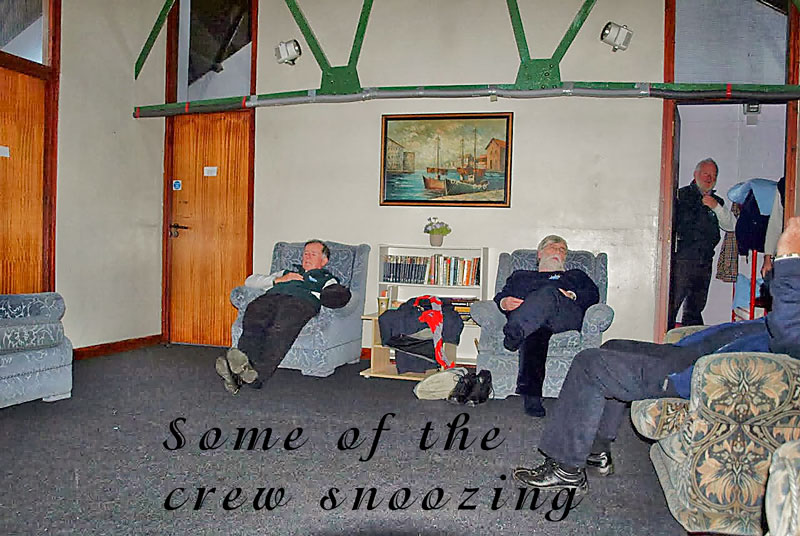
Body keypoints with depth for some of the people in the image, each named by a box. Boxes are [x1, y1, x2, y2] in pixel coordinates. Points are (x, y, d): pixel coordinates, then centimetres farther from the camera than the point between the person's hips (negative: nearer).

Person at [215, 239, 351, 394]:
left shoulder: (327, 279, 35)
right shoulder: (287, 272, 46)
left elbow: (343, 295, 9)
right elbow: (250, 281, 36)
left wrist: (311, 294, -2)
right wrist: (278, 280, 20)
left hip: (300, 302, -3)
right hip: (270, 298, 4)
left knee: (281, 328, -40)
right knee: (252, 323, -34)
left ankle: (256, 374, -60)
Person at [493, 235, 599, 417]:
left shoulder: (576, 275, 40)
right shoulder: (520, 275, 42)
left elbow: (593, 294, 19)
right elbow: (500, 296, 26)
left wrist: (570, 296, -3)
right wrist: (504, 302, 0)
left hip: (567, 316, 0)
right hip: (525, 317, 0)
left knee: (549, 292, -38)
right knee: (535, 333, -42)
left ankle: (514, 333, -63)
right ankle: (531, 396, -57)